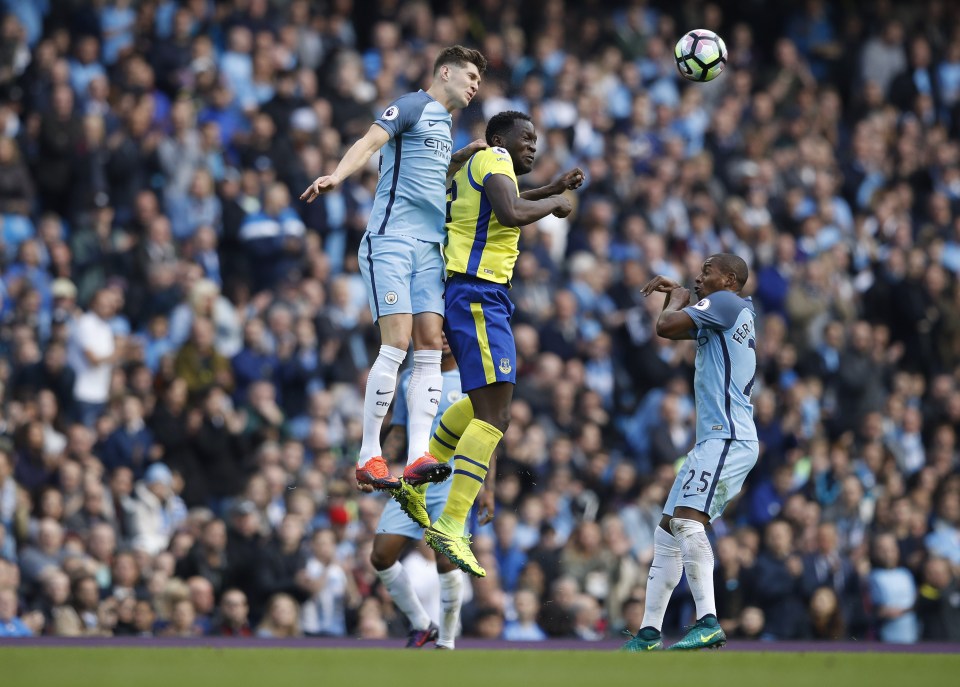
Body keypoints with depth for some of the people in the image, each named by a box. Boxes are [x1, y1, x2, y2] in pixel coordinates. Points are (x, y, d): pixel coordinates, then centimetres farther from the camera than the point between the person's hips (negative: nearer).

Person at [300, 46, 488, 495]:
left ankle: (418, 456, -10)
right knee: (396, 345, -15)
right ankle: (368, 457, -10)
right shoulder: (413, 106, -2)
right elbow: (370, 141, -18)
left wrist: (465, 155, 25)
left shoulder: (444, 122, 24)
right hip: (391, 240, -8)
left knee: (430, 348, -4)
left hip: (429, 247, 8)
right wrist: (337, 176, -36)